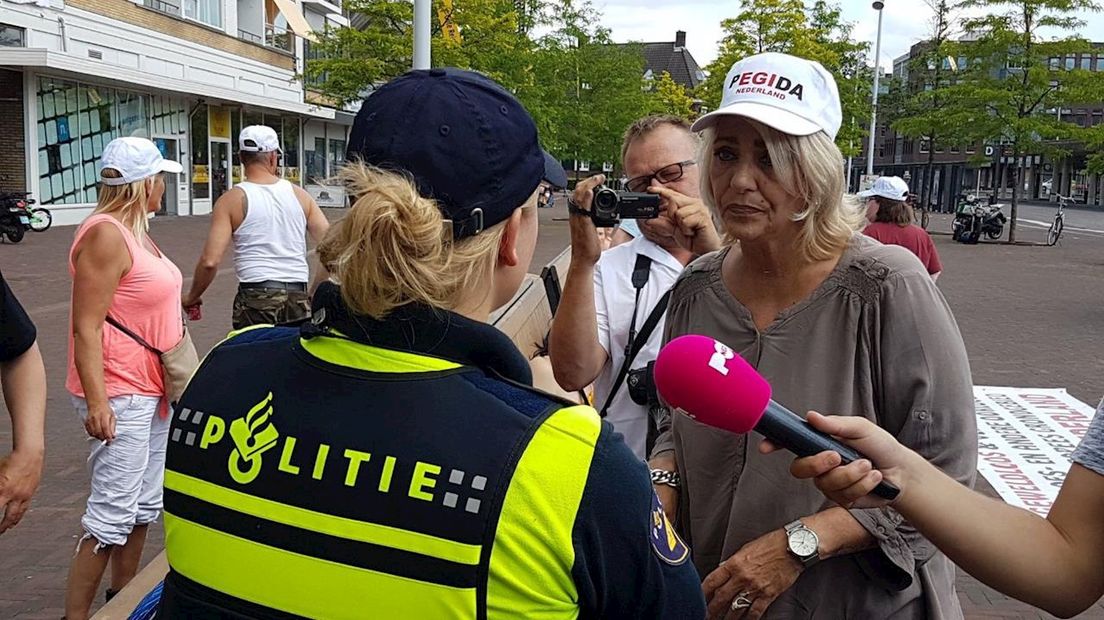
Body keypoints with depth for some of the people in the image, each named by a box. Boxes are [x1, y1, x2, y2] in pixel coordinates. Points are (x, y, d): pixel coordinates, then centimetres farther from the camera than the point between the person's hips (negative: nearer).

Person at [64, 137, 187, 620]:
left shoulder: (136, 231, 12)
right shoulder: (106, 235, -18)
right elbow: (86, 327, -21)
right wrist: (96, 401, -24)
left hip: (152, 390, 10)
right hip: (119, 396, -10)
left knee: (145, 504, 17)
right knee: (112, 515, -5)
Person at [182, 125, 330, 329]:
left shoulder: (231, 201, -2)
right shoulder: (300, 195, 6)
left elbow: (210, 261, -9)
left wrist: (192, 297, 7)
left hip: (256, 298, -2)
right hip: (299, 297, 3)